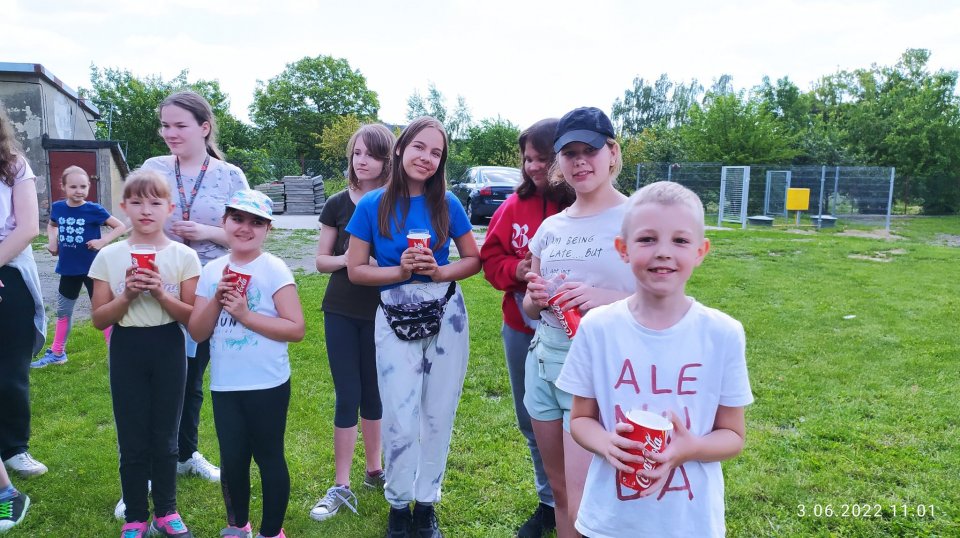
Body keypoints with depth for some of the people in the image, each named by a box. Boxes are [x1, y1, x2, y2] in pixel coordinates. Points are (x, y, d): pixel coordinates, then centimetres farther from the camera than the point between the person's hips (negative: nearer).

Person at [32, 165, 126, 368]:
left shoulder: (94, 210, -13)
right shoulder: (58, 207, -1)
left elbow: (121, 226, -10)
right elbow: (51, 225, 21)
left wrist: (103, 241, -21)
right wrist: (52, 241, 3)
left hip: (92, 268, -5)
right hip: (68, 268, 5)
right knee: (63, 311, 18)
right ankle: (57, 353, 34)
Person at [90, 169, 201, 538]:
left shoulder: (184, 256, -5)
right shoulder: (109, 257, -2)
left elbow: (192, 317, -5)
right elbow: (99, 320, 0)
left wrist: (160, 293, -19)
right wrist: (127, 296, -16)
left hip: (168, 349, 0)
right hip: (126, 350, 1)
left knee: (164, 438, 11)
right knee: (132, 441, 8)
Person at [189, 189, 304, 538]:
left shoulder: (274, 270, -9)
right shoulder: (212, 271, 4)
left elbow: (296, 329, -15)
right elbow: (197, 333, 3)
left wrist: (245, 315, -19)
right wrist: (216, 301, -14)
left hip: (267, 385, -4)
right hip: (223, 386, 4)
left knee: (268, 458, 8)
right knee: (232, 460, 16)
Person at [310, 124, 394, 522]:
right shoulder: (337, 204, 1)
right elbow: (321, 261, 4)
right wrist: (347, 259, -16)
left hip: (381, 312, -1)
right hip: (341, 312, 1)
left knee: (372, 392, 12)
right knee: (348, 396, 3)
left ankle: (374, 469, 31)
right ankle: (341, 486, 13)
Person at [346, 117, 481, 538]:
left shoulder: (446, 204, -1)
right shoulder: (372, 205, -3)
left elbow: (473, 260, 4)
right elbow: (355, 270, -1)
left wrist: (438, 271, -14)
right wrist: (400, 270, -16)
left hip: (446, 315, 1)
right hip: (396, 319, -1)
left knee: (438, 415, 10)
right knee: (401, 420, 1)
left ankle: (427, 502, 29)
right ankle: (398, 503, 25)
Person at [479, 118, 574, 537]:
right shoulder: (514, 206, 2)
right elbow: (490, 258, 6)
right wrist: (516, 270, -13)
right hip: (520, 331, 5)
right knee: (531, 422, 17)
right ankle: (549, 503, 38)